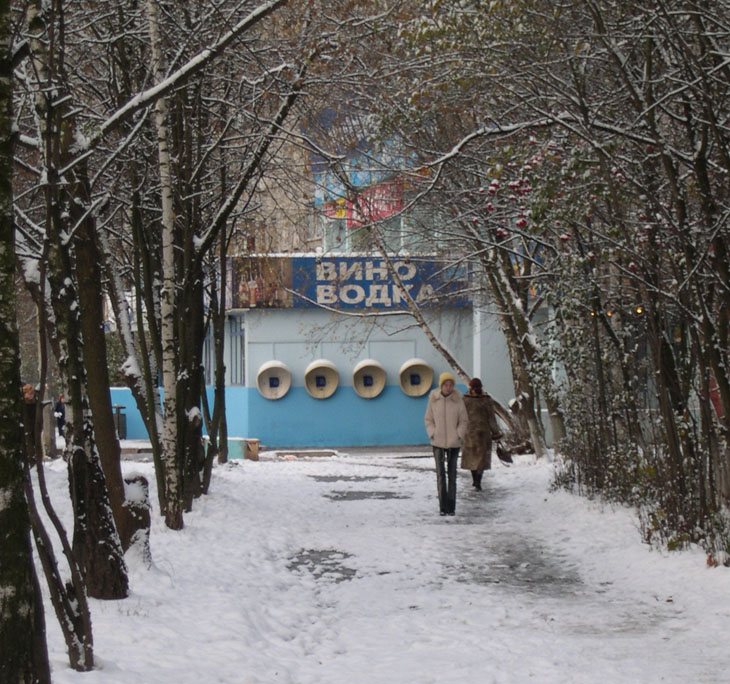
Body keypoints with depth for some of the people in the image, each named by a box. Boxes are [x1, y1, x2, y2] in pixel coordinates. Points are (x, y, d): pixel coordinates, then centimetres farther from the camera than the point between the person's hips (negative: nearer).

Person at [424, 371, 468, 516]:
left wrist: (459, 435, -7)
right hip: (438, 442, 0)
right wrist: (432, 434, -5)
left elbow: (463, 420, 4)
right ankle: (443, 507, 0)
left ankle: (451, 507, 11)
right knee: (440, 474, -3)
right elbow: (428, 419, 7)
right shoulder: (433, 399, -3)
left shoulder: (458, 400, -4)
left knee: (452, 475, 6)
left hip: (453, 443, 0)